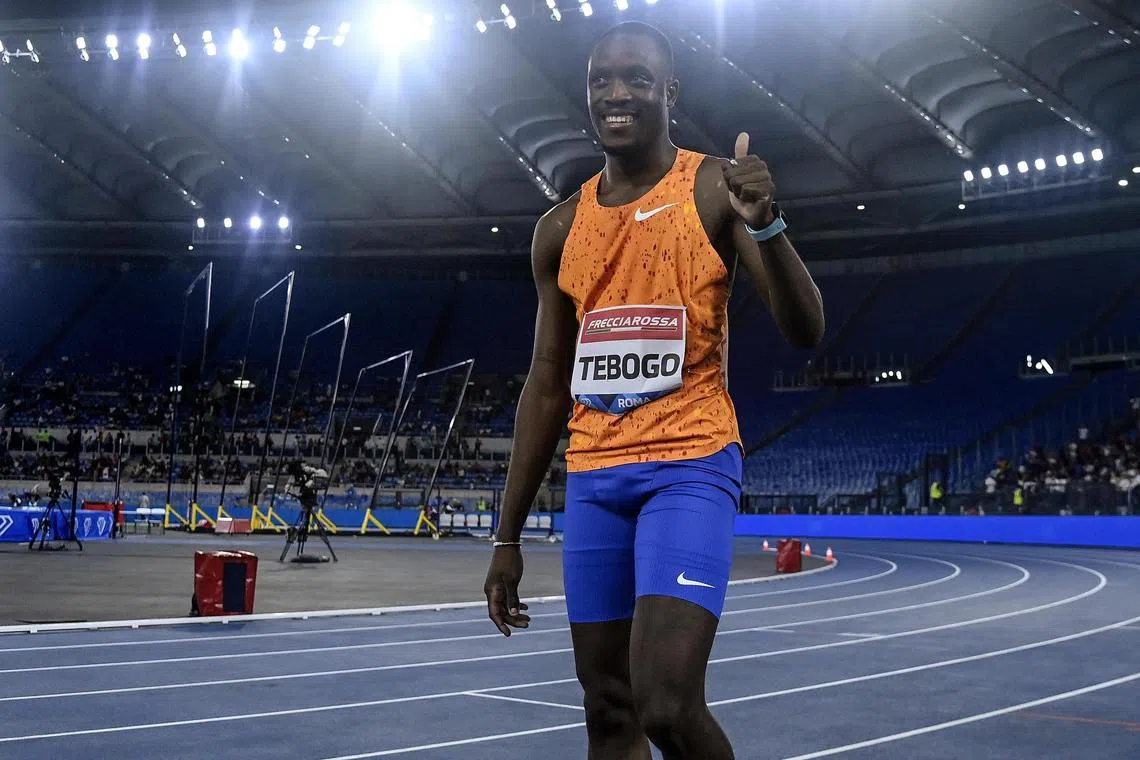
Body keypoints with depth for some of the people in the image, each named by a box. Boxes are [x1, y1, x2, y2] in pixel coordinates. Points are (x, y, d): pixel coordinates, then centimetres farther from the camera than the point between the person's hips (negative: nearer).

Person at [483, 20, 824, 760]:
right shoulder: (561, 227, 11)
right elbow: (547, 386, 14)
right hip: (593, 478, 5)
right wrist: (509, 534, 12)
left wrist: (766, 224, -30)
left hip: (691, 467, -5)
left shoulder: (715, 189, -3)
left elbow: (805, 331, -10)